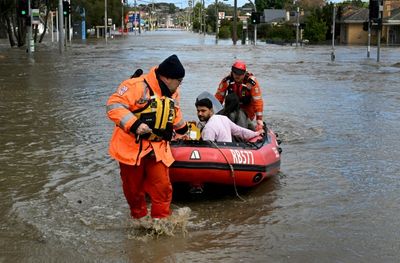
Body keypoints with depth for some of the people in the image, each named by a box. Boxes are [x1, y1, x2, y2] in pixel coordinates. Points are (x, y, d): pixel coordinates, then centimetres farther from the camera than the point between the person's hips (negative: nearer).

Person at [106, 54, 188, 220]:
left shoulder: (172, 93, 9)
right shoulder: (137, 86, -17)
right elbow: (114, 106, -21)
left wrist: (182, 128, 37)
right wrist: (134, 124, -30)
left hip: (158, 149, 5)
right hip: (132, 147, -5)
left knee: (162, 187, -5)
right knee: (134, 187, 9)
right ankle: (139, 218, 30)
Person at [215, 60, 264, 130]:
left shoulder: (251, 82, -30)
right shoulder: (226, 81, -23)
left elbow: (258, 102, -28)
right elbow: (218, 97, -15)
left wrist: (259, 122, -30)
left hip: (248, 106, -2)